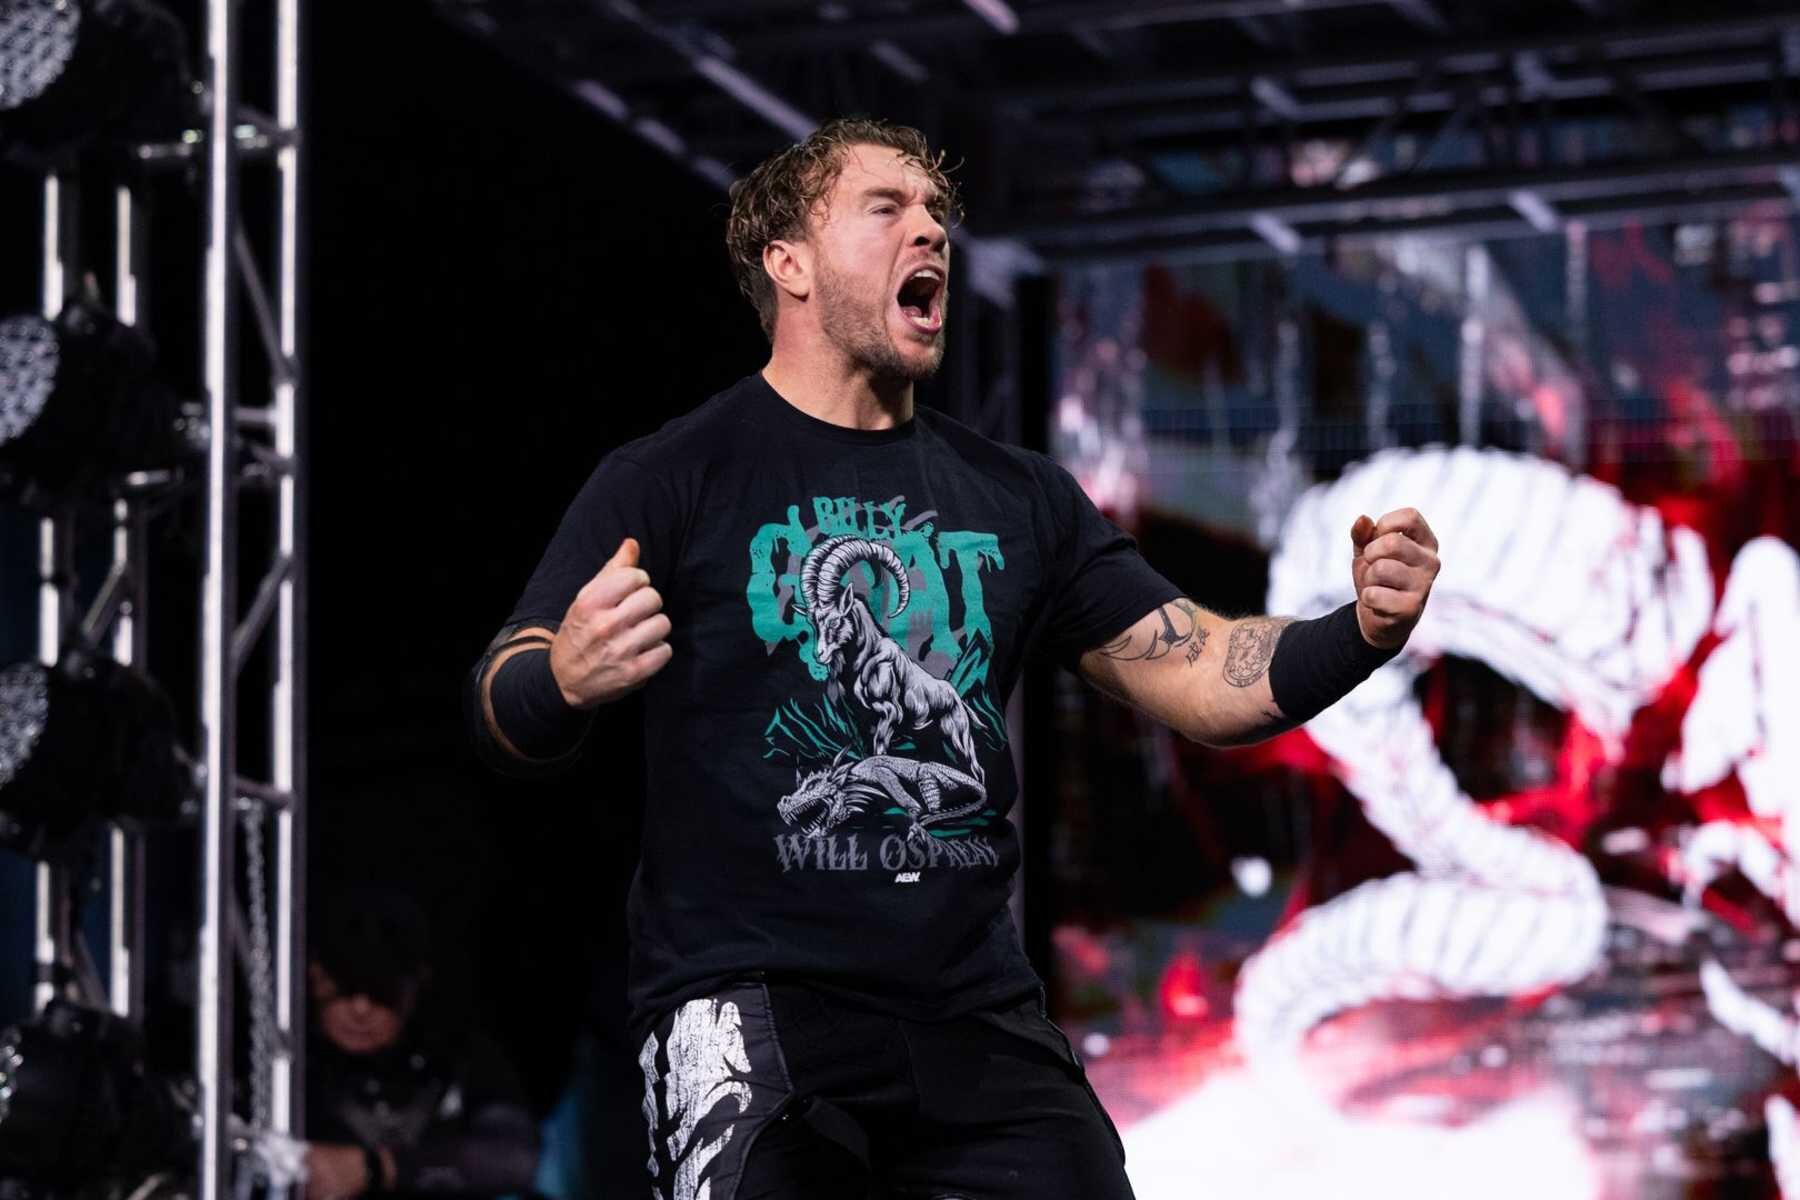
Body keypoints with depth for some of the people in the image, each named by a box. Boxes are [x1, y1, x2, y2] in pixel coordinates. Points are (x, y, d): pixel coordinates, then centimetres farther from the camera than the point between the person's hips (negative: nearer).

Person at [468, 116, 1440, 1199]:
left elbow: (1201, 675, 11)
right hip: (747, 1010, -4)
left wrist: (1361, 632, -8)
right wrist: (567, 679, -31)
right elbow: (504, 714, -7)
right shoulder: (672, 480, 0)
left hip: (979, 1018, 5)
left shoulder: (1018, 498, 15)